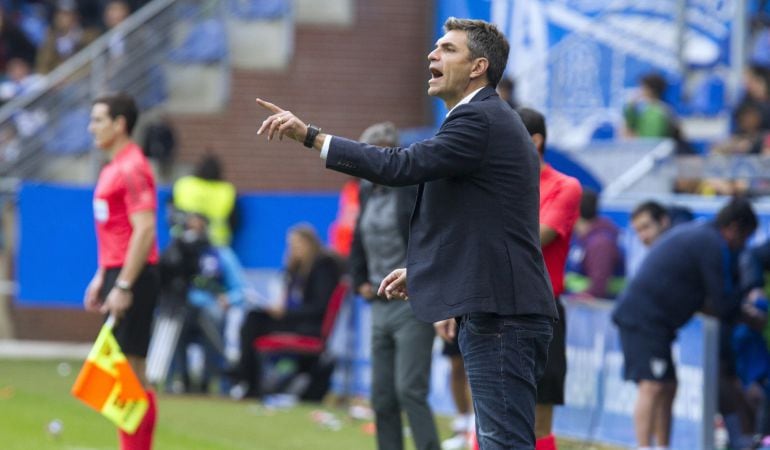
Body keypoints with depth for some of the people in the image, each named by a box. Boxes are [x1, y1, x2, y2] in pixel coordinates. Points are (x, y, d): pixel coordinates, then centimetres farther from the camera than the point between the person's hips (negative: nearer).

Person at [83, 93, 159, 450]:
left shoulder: (132, 168, -14)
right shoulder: (112, 169, 17)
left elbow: (144, 229, -21)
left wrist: (123, 286, -23)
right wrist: (101, 278, 23)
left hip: (133, 277, -10)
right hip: (116, 274, 10)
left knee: (131, 368, -9)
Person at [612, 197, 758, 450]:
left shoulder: (692, 232, 21)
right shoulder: (714, 245, -10)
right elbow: (724, 306, -10)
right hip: (645, 321, -10)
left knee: (668, 387, 15)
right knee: (652, 387, -17)